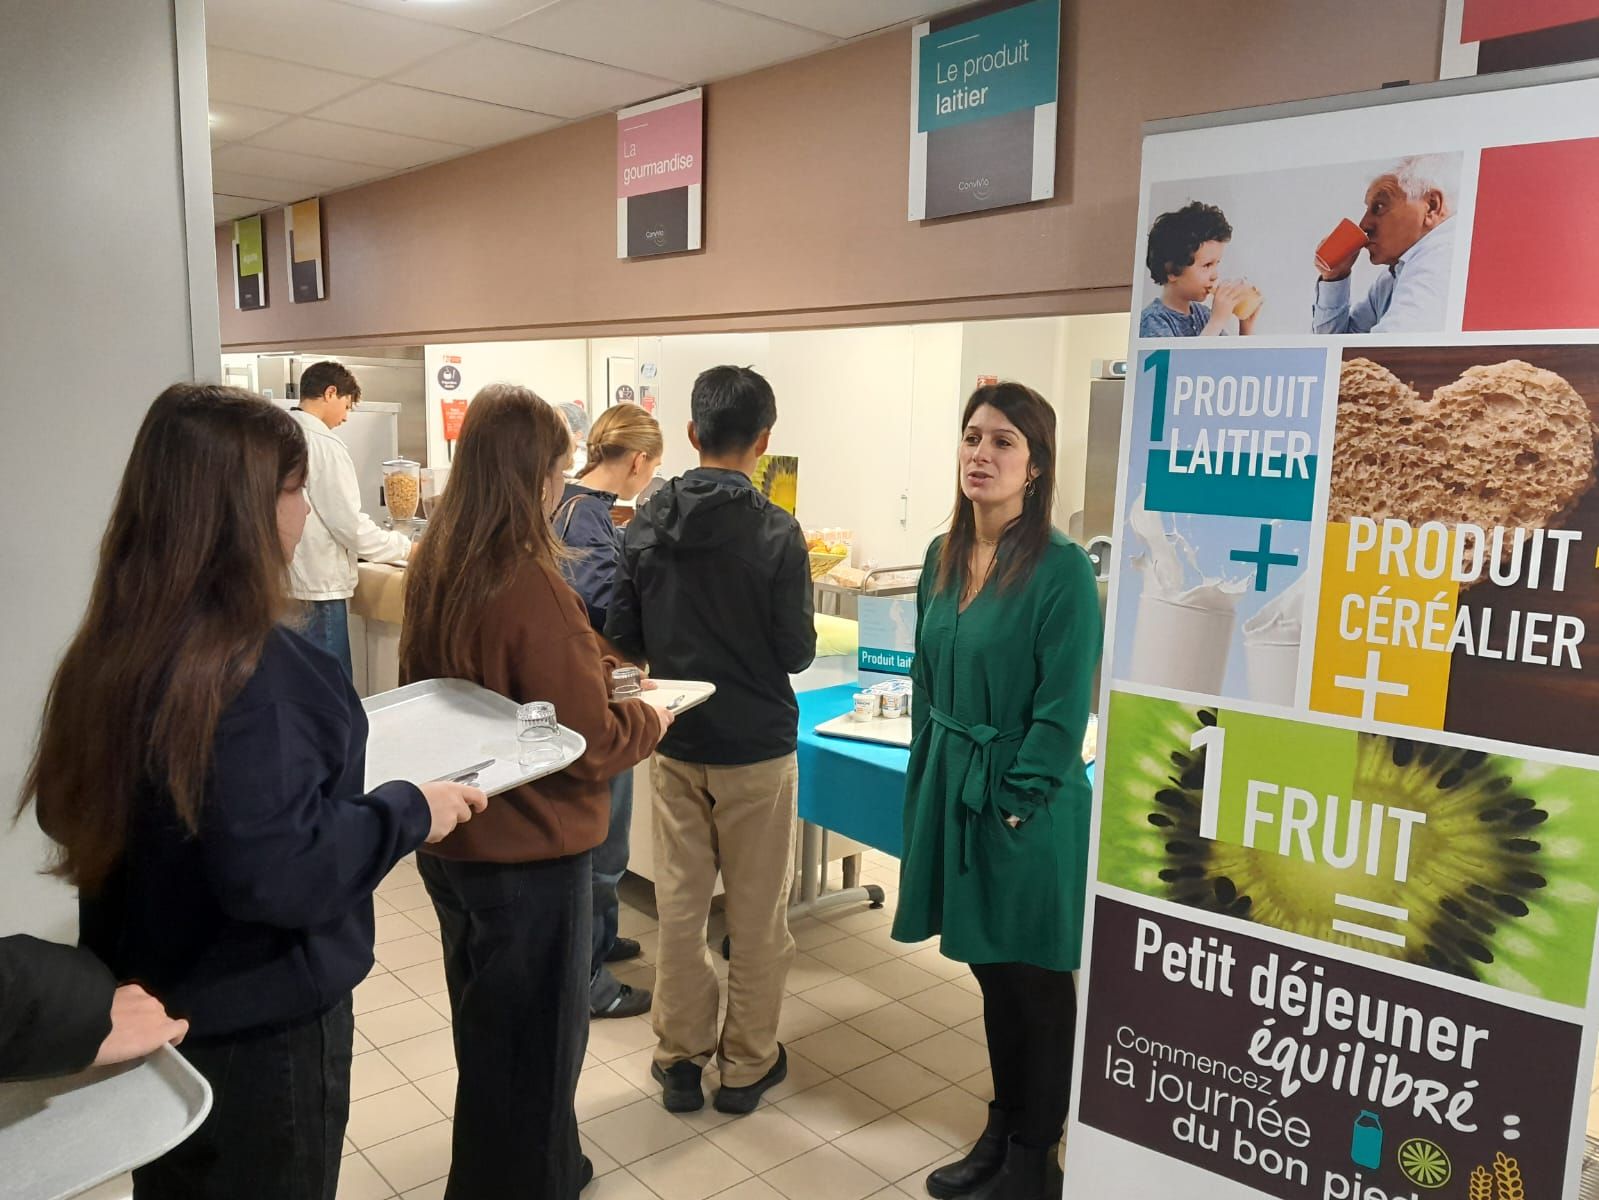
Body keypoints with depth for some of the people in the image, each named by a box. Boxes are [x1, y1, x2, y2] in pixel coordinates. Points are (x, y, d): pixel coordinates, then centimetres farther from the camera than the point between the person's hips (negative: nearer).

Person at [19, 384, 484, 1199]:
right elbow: (277, 872, -31)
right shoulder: (253, 666, -28)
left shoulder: (109, 647, -3)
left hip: (147, 1004, 7)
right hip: (259, 1022, -7)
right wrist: (410, 812, -18)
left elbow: (67, 810, 10)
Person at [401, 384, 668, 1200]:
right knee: (530, 1049, 11)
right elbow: (589, 746, -23)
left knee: (489, 1033, 26)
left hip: (452, 838, 9)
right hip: (527, 853, -9)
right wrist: (649, 720, -3)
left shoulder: (432, 571, -1)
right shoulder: (532, 588, -26)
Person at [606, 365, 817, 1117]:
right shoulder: (776, 533, -16)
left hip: (674, 744, 4)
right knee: (757, 914, 11)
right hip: (757, 747, -3)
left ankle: (679, 1059, 26)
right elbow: (796, 652, -12)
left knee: (679, 905, 14)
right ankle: (747, 1066, 24)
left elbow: (623, 639, 0)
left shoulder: (645, 527, -4)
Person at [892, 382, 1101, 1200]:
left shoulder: (1062, 569, -16)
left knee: (1034, 981, 10)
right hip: (955, 790, 7)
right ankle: (1000, 1131, 37)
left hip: (1027, 807, -6)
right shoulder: (944, 557, 5)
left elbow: (1062, 709, -16)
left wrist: (1015, 799, -14)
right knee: (990, 970, 19)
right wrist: (926, 783, 11)